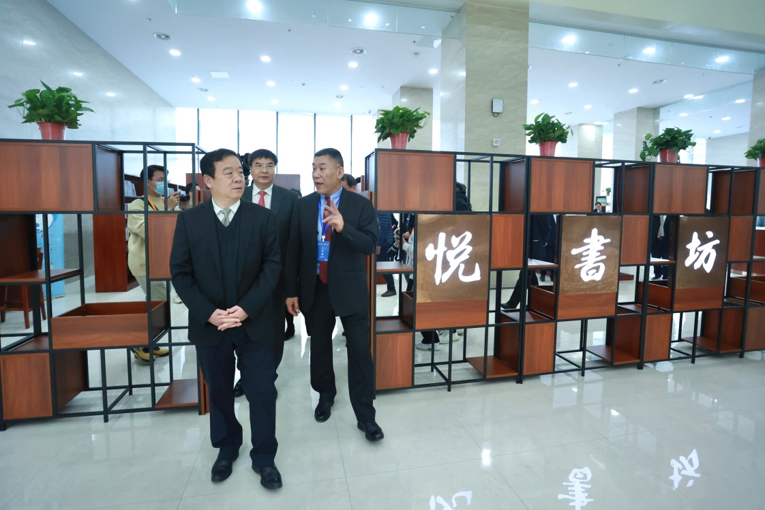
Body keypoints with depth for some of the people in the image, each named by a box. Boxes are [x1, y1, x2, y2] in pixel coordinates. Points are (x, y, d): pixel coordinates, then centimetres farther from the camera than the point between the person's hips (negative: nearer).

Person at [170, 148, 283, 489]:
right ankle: (227, 449, 41)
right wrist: (208, 313, -13)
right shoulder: (189, 220, -1)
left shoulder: (262, 217, -3)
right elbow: (180, 272, -2)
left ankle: (264, 457, 27)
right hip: (209, 324, 1)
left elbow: (272, 265, -6)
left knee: (262, 392, 6)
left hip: (254, 322, -1)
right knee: (219, 391, 17)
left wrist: (247, 308, -16)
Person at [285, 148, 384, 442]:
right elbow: (293, 251, 4)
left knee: (359, 351, 1)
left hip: (350, 289, -3)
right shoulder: (302, 206, 3)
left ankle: (365, 416, 16)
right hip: (315, 289, 3)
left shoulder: (360, 205, -5)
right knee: (319, 346, 17)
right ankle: (326, 395, 42)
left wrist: (343, 227, -31)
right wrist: (292, 291, 2)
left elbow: (370, 245, -14)